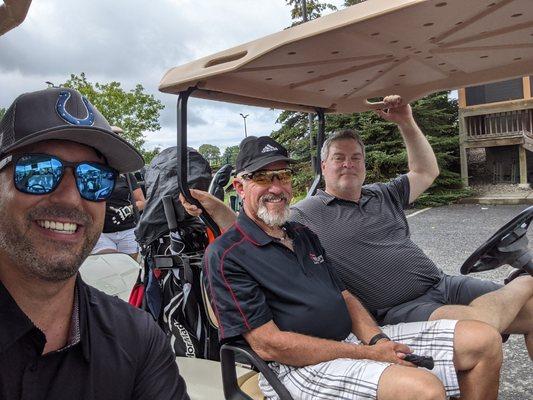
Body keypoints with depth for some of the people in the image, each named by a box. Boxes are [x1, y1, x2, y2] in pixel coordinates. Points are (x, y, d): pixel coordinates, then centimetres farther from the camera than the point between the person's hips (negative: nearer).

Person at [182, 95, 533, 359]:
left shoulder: (384, 195, 18)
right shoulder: (307, 213, 0)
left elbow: (426, 172, 21)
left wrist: (407, 124, 10)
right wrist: (215, 207, -21)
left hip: (444, 283, 6)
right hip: (399, 309, -6)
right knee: (473, 323, -29)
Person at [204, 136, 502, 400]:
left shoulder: (304, 235, 17)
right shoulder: (225, 255, -10)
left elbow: (345, 297, 16)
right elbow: (268, 344, -15)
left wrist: (377, 339, -6)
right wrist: (366, 354, -14)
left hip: (354, 338, 8)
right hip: (302, 366, -7)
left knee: (484, 339, 1)